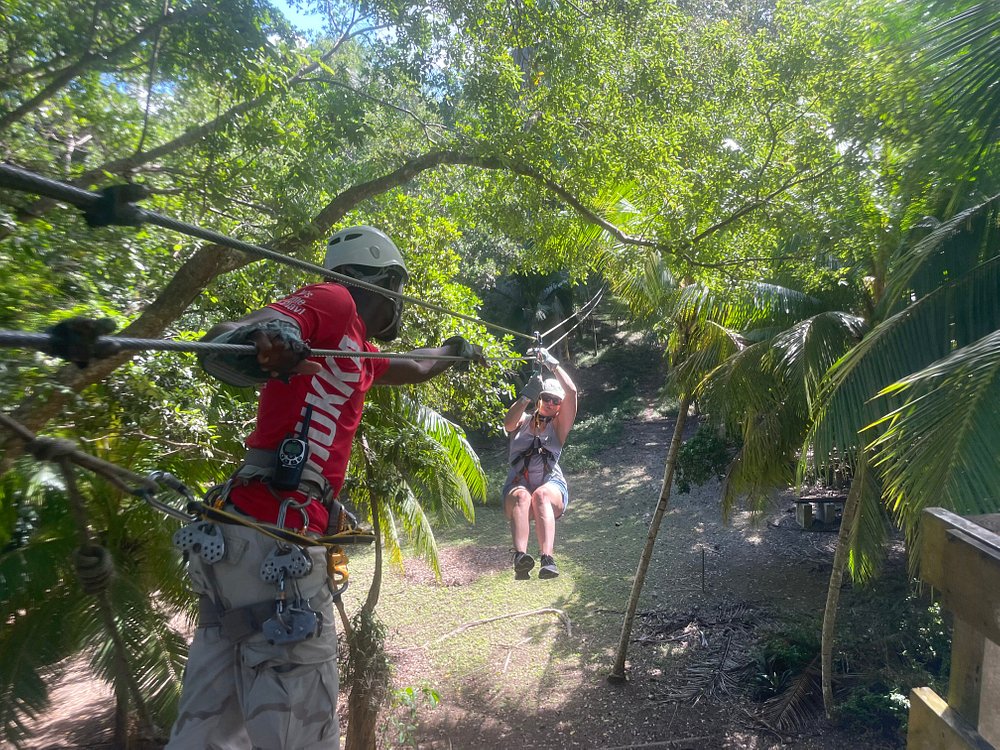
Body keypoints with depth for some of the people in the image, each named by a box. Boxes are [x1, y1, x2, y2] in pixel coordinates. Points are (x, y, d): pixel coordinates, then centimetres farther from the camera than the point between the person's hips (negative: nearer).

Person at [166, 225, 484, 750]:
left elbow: (415, 368, 44)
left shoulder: (360, 352, 22)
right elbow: (223, 341, -18)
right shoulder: (334, 303, -3)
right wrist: (253, 340, -41)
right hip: (273, 542, -10)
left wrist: (456, 350, 62)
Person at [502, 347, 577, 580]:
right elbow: (508, 423, -13)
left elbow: (571, 392, -1)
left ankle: (547, 560, -52)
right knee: (522, 496, -36)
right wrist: (526, 396, -23)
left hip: (552, 487, 0)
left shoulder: (558, 425, 13)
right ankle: (520, 557, -55)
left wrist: (553, 364, -1)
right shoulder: (522, 421, 14)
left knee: (541, 495, -36)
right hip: (517, 486, 0)